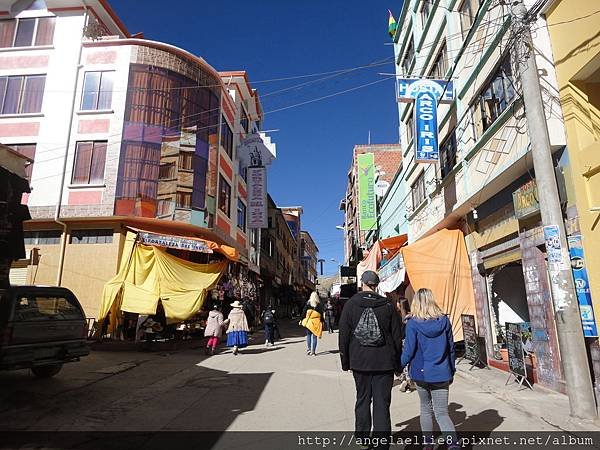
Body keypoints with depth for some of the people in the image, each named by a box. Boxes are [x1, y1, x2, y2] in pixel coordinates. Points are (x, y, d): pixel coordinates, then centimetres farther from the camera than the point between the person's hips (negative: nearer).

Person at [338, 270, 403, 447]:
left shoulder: (350, 305, -3)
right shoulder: (387, 306, -3)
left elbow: (343, 335, 0)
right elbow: (397, 336, 1)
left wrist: (345, 361, 9)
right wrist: (398, 363, 9)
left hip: (359, 361, 1)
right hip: (384, 363, -1)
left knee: (362, 400, 16)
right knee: (382, 403, 6)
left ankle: (362, 436, 29)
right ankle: (382, 440, 8)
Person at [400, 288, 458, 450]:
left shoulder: (413, 323, -13)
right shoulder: (444, 321, -3)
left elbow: (409, 351, -12)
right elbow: (451, 348, 5)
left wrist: (400, 366, 6)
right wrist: (451, 371, 17)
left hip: (421, 373, -1)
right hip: (441, 374, 1)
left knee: (426, 409, 19)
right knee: (442, 413, 5)